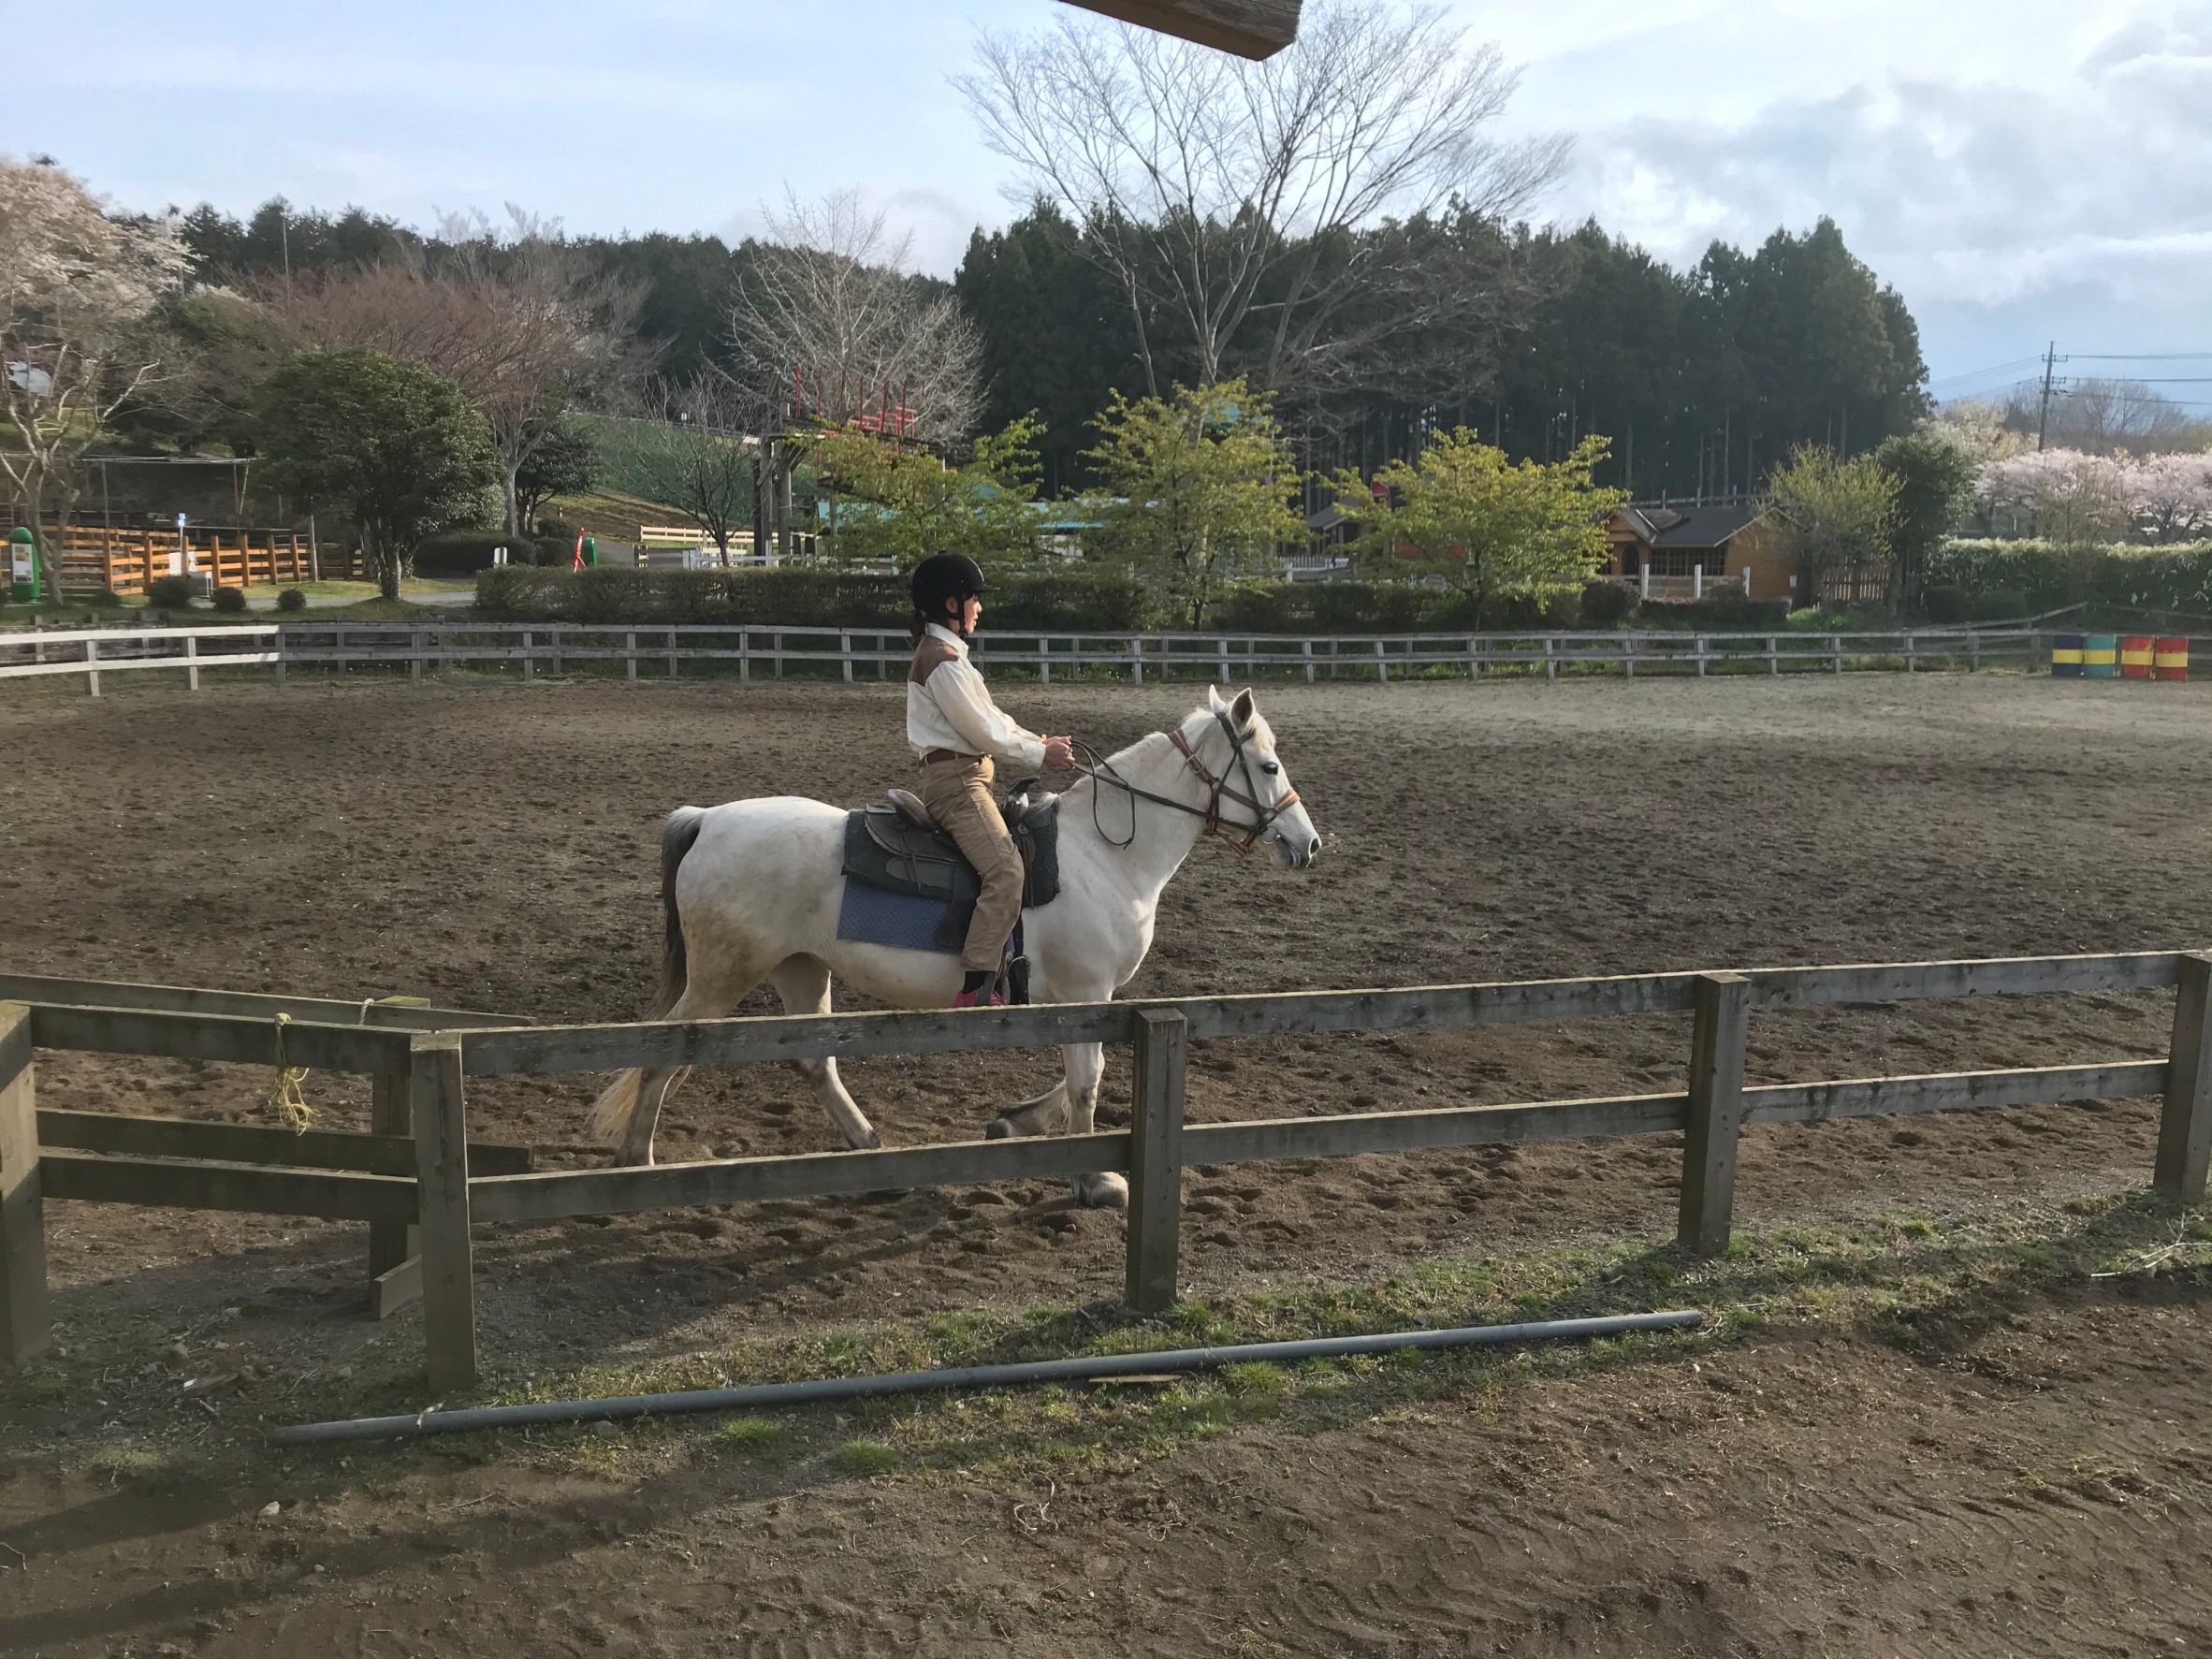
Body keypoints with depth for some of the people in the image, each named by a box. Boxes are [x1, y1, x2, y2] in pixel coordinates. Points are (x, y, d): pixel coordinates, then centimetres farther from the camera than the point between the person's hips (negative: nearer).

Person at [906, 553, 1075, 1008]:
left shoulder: (944, 652, 18)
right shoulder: (943, 660, -15)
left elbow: (990, 717, 20)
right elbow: (983, 732, -15)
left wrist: (1042, 741, 11)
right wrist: (1040, 754, -5)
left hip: (966, 777, 12)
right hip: (955, 779, -12)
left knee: (1020, 849, 20)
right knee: (1006, 870, -26)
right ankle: (976, 992, -31)